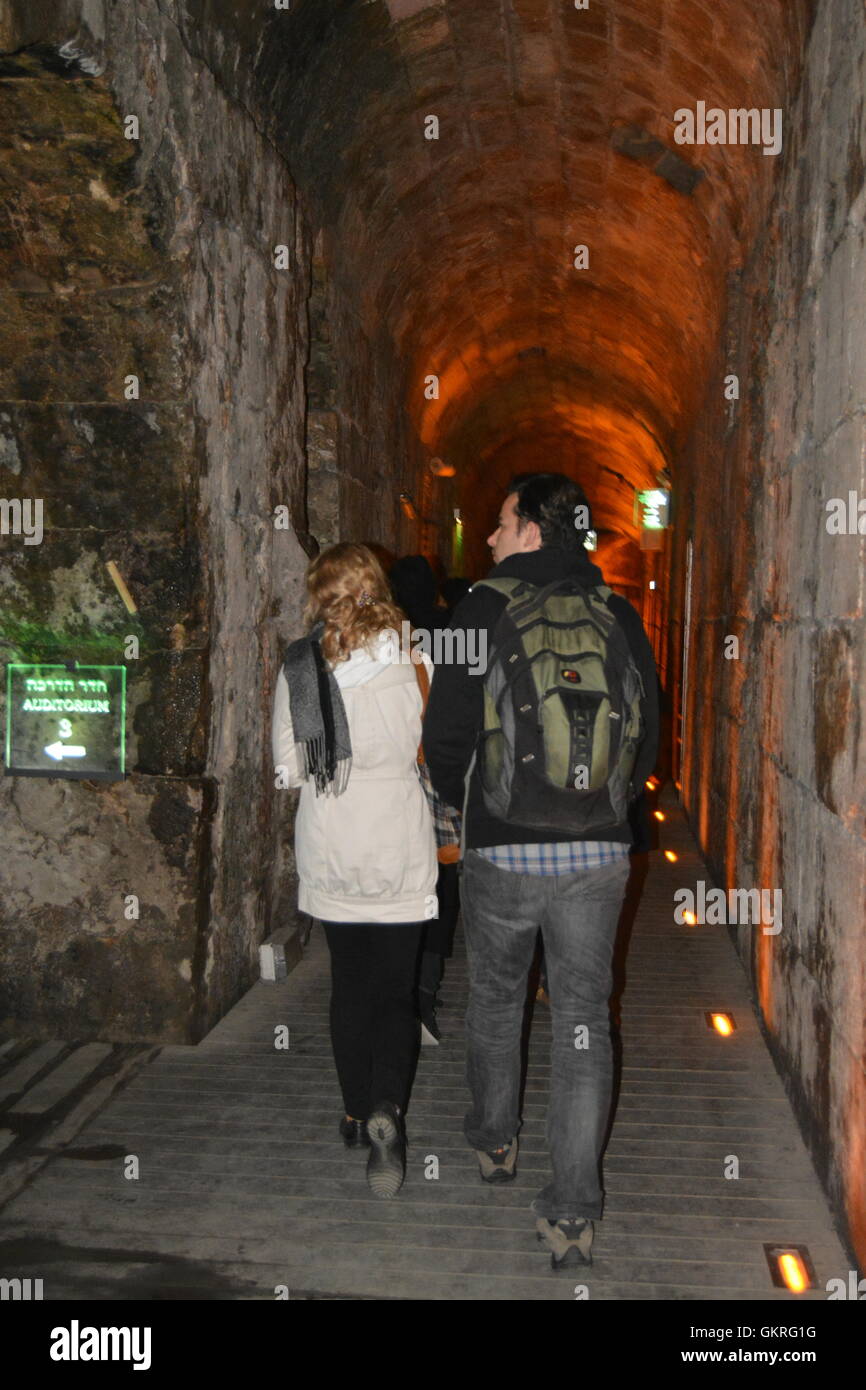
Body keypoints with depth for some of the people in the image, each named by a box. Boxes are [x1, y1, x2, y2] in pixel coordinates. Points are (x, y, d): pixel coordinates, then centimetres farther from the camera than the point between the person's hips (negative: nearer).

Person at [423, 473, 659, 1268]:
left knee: (496, 998, 21)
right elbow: (647, 739, 7)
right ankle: (574, 1210, 7)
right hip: (600, 855, 2)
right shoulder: (621, 616, 2)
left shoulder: (486, 609, -8)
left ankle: (495, 1142, 40)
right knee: (585, 1021, 7)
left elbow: (445, 733, -7)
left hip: (502, 851, -2)